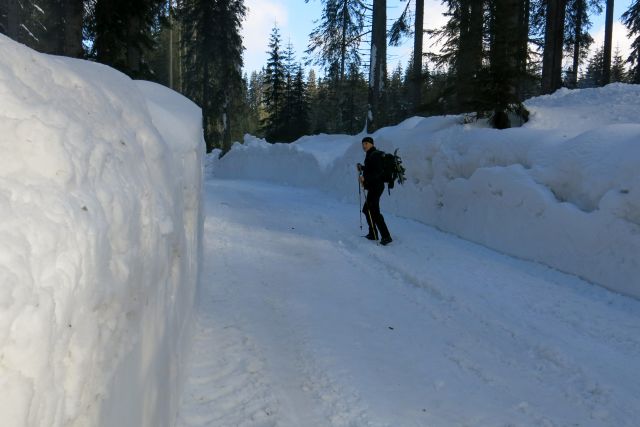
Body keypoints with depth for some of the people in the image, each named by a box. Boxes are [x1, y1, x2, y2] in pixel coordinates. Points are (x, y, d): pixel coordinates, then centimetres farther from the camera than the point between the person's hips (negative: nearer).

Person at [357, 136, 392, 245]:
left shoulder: (374, 155, -16)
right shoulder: (370, 155, 16)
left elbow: (377, 172, -26)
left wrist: (365, 177, -30)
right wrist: (362, 168, 15)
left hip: (375, 187, -11)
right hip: (373, 187, 11)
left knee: (374, 212, -10)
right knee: (367, 209, 18)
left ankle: (386, 236, -8)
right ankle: (373, 234, 26)